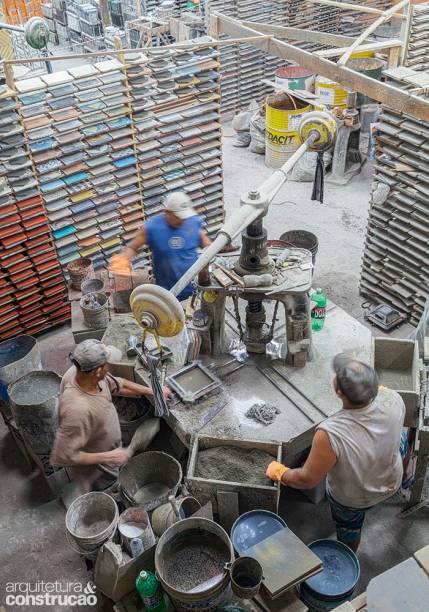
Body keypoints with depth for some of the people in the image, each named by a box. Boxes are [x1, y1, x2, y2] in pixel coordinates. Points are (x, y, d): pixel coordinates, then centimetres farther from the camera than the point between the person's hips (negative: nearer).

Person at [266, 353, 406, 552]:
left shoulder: (330, 434, -45)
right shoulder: (393, 400, -32)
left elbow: (307, 480, -28)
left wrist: (279, 472, -10)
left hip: (353, 498, -2)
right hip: (391, 483, 2)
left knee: (348, 526, 29)